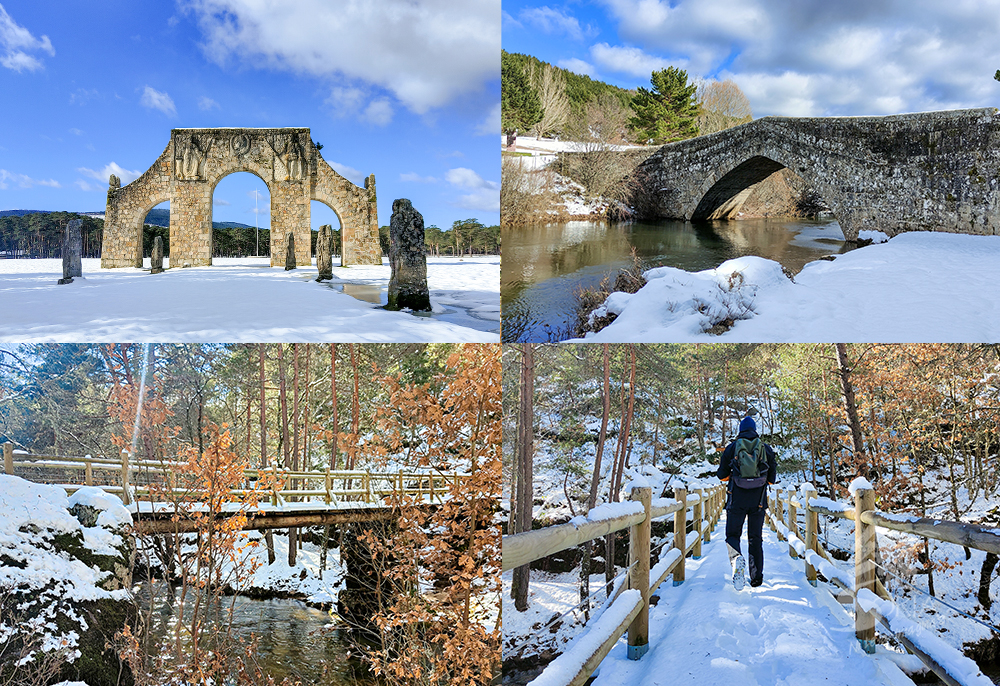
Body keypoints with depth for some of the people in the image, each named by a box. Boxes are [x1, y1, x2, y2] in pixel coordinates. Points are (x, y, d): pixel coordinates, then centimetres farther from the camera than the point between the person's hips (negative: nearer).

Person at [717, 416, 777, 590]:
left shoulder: (731, 448, 2)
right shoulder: (766, 449, 6)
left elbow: (722, 475, 5)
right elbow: (772, 478, 9)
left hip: (737, 499, -2)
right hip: (758, 499, 2)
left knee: (732, 534, 6)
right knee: (755, 538, 12)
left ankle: (736, 558, -26)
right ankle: (757, 577, 10)